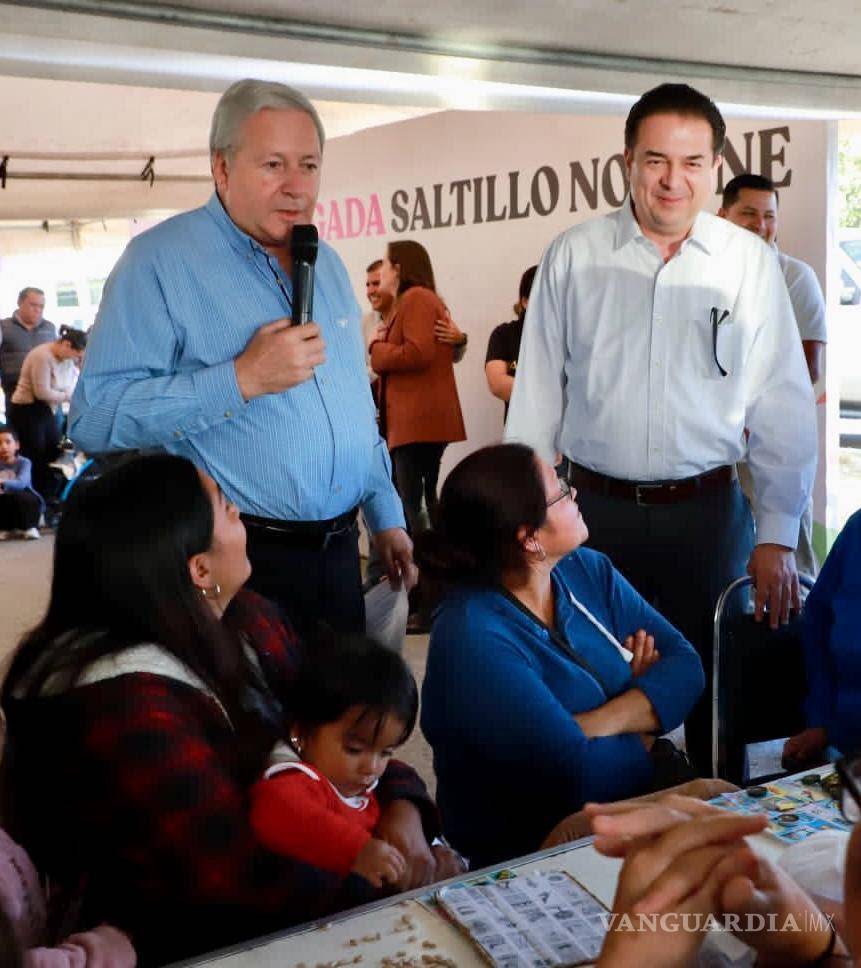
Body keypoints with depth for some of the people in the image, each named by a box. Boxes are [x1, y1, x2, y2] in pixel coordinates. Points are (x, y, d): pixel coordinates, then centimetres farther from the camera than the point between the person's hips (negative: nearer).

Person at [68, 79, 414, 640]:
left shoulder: (327, 263, 11)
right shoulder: (162, 261, -12)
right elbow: (95, 416, -22)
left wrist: (386, 515, 16)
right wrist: (241, 379, -25)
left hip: (339, 552, 7)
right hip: (239, 558, -7)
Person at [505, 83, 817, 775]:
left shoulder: (751, 263, 0)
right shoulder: (573, 257, 1)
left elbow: (783, 405, 0)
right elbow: (537, 394, 4)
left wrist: (777, 536, -4)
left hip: (709, 510, 0)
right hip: (597, 507, 0)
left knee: (715, 691, 10)